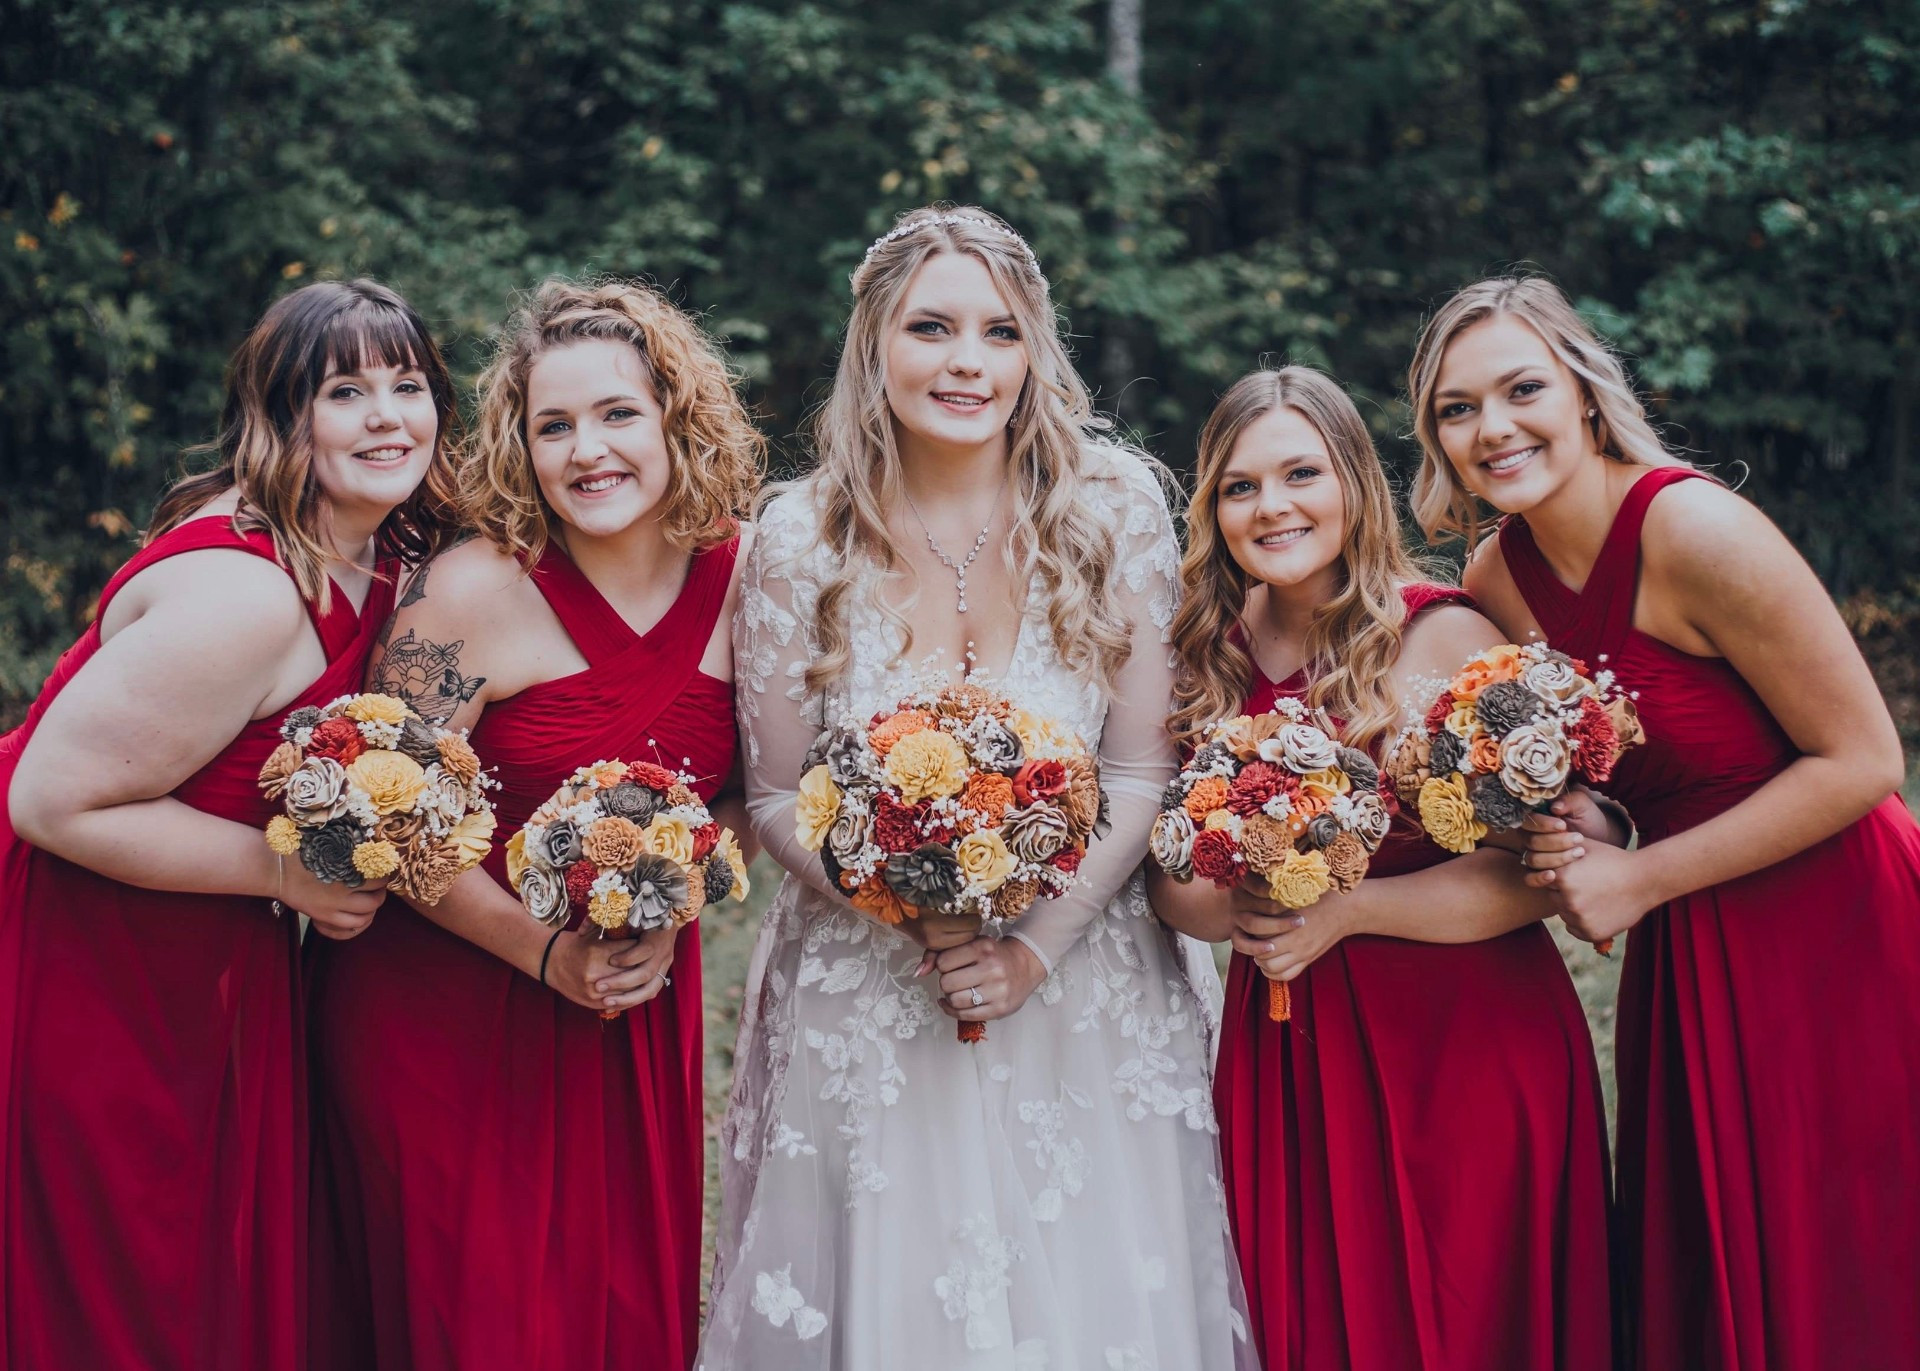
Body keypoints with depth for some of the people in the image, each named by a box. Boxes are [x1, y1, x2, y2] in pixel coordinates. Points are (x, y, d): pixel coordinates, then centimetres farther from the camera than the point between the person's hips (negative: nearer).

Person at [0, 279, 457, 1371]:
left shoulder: (378, 561, 0)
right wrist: (285, 871, -21)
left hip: (213, 958, 9)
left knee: (234, 1266, 18)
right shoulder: (244, 592, -29)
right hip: (88, 963, -9)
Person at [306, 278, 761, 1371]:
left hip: (641, 1004, 4)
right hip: (447, 1013, -4)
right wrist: (546, 953, -16)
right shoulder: (476, 593, -17)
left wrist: (668, 909, -10)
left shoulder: (742, 579, -5)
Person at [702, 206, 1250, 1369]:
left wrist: (1037, 943, -14)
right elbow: (777, 795, -2)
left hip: (1083, 998, 1)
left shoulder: (1116, 511, -6)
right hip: (867, 1002, 0)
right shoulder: (802, 539, -7)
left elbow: (1142, 771, -4)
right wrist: (921, 923, -16)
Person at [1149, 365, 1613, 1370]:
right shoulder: (1212, 660, 6)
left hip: (1462, 1040, -4)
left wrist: (1343, 911, -20)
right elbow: (1169, 873, 10)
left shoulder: (1448, 638, -9)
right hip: (1282, 1050, 4)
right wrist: (1226, 910, -12)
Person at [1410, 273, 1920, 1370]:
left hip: (1830, 926, -6)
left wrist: (1641, 879, -15)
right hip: (1688, 951, 7)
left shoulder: (1695, 531, -20)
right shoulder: (1498, 576, 0)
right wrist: (1579, 832, -9)